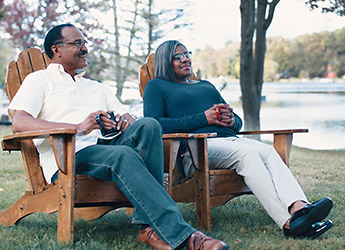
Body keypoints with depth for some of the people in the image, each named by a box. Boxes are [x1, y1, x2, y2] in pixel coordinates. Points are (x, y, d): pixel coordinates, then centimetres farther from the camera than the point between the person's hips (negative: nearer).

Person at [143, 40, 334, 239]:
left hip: (229, 139, 6)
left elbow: (238, 122, 31)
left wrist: (231, 119, 3)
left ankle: (298, 207, -50)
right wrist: (203, 118, -8)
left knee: (267, 151, -26)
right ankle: (288, 222, -46)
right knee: (247, 153, -33)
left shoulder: (206, 85, 34)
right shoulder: (156, 86, 15)